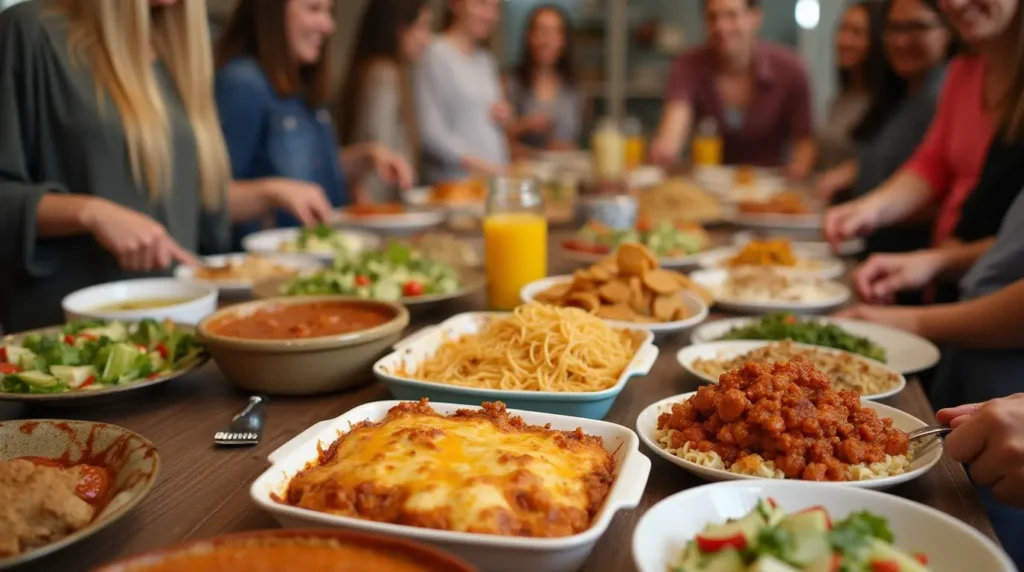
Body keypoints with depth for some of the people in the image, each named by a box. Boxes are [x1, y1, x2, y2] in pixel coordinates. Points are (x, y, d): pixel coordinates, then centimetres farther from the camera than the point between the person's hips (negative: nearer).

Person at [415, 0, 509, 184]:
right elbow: (430, 130, -15)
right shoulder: (436, 55, -8)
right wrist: (474, 164, -23)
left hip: (496, 174, 7)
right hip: (455, 180, -7)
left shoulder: (486, 59, 15)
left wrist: (504, 117, 4)